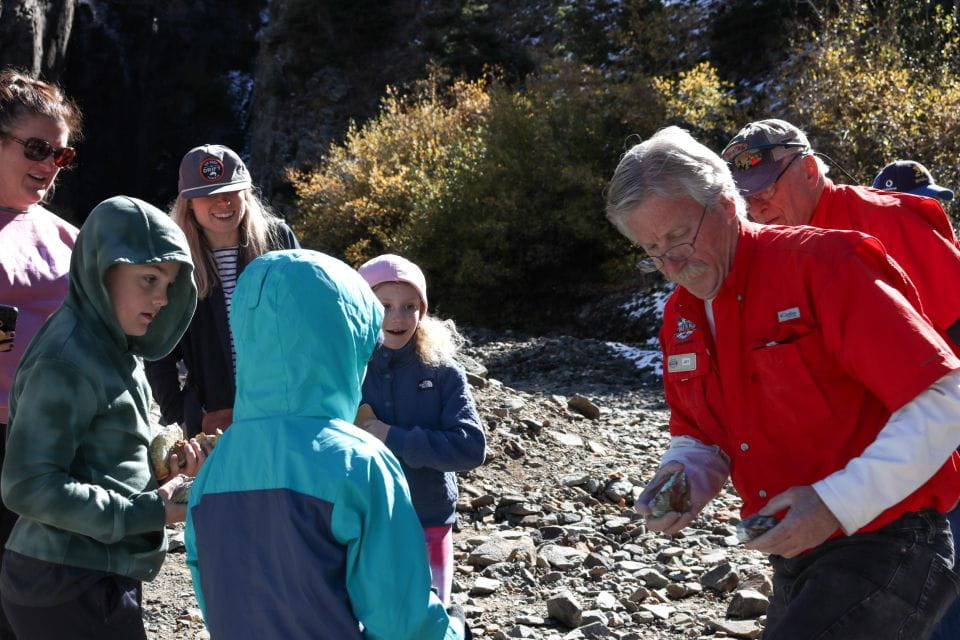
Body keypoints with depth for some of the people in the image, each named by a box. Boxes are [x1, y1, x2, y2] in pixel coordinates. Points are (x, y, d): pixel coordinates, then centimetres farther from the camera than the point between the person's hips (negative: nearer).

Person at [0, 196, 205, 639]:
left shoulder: (112, 346, 10)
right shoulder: (68, 360, -19)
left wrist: (162, 469, 0)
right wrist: (147, 512, -20)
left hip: (93, 576, 9)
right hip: (71, 587, -9)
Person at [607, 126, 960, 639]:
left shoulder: (820, 265, -16)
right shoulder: (681, 317, 8)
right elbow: (696, 436, 19)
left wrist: (837, 503, -25)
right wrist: (684, 479, -4)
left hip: (886, 544, -8)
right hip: (797, 558, 8)